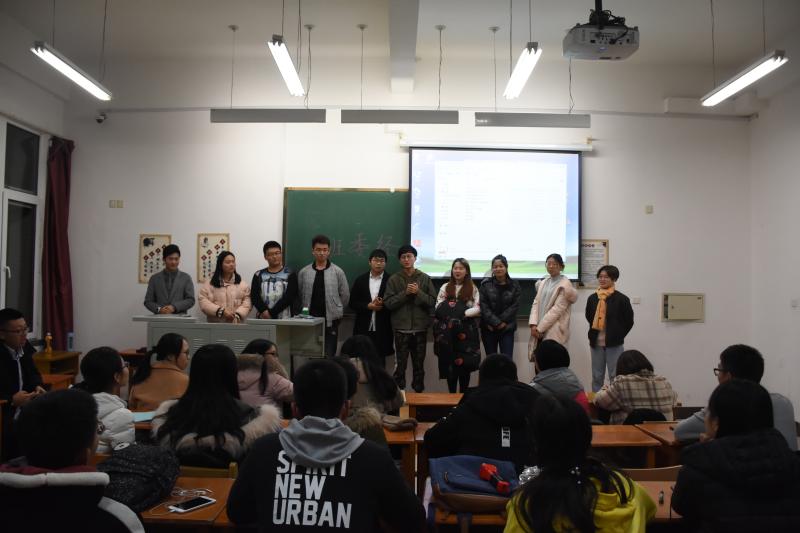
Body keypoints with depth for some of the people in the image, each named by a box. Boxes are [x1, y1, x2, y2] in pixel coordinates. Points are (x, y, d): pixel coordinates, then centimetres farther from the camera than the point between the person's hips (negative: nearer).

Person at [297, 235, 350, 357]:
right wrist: (306, 312, 9)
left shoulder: (338, 272, 0)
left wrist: (336, 311, 8)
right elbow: (300, 295, 11)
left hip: (331, 321, -2)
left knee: (329, 356, -1)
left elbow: (345, 295, 4)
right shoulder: (304, 272, 4)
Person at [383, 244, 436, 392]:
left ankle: (419, 392, 23)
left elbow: (433, 301, 0)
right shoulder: (394, 279, 2)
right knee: (400, 365, -1)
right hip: (401, 328, -1)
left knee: (419, 364, 11)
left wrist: (418, 293, -14)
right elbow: (388, 303, -5)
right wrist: (405, 293, -15)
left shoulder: (425, 278, 4)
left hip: (420, 328, 2)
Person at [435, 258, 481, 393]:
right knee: (449, 363, 1)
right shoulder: (445, 287, 10)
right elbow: (438, 308, 2)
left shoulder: (472, 289, 6)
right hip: (448, 331, 1)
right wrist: (450, 312, -16)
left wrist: (462, 313, -16)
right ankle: (451, 395, 10)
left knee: (465, 363, 1)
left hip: (466, 331, -1)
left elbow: (477, 309, -3)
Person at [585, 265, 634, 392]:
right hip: (596, 343, 4)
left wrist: (618, 336, -4)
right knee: (596, 377, 12)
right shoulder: (592, 298, 3)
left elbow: (629, 321, -3)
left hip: (614, 344, -4)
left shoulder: (621, 299, -9)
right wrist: (593, 335, 9)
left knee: (615, 377, 3)